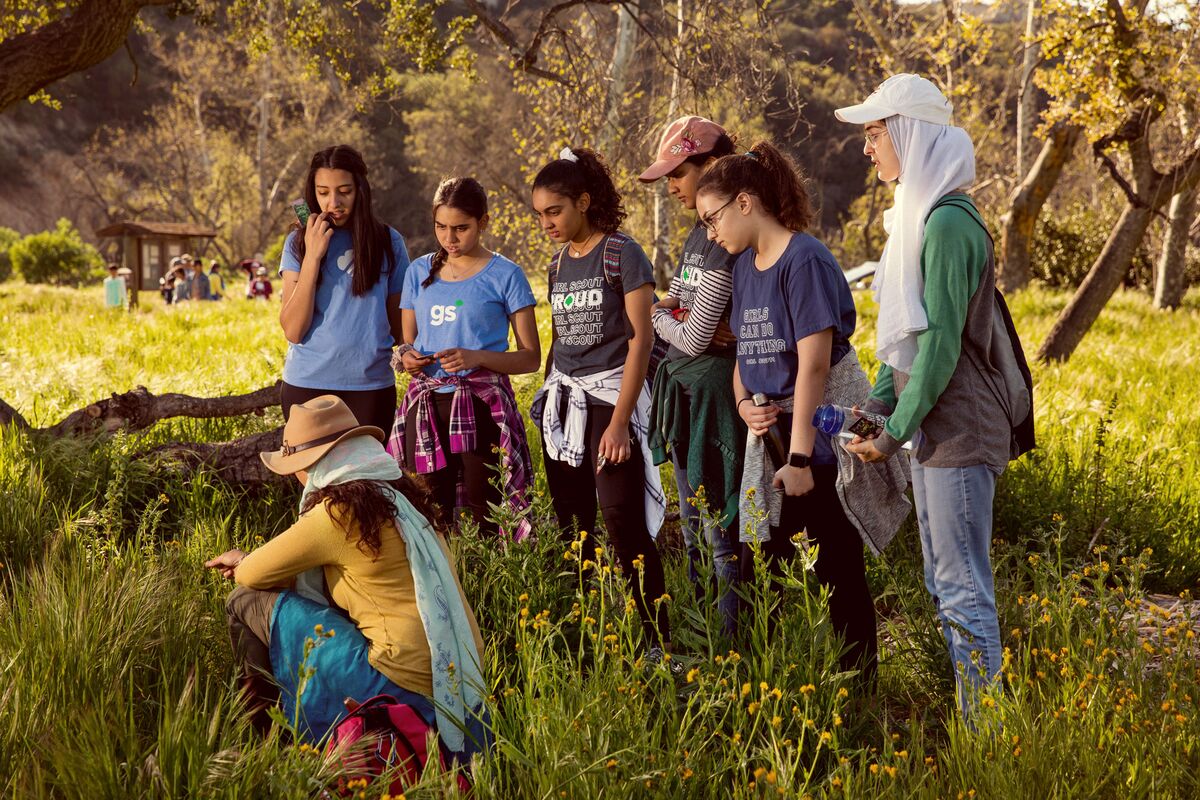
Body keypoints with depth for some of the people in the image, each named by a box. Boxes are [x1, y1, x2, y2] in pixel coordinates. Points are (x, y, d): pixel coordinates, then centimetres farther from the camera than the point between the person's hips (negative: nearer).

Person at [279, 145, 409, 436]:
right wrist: (312, 256, -12)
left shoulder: (388, 242, 3)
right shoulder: (299, 242, 2)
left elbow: (399, 322, 9)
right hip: (307, 384, 0)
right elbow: (293, 330, -7)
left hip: (371, 384, 0)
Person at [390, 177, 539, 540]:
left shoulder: (504, 275, 0)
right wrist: (406, 357, -4)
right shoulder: (419, 272, 12)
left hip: (481, 406, -3)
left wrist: (476, 357, -16)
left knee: (485, 517, -6)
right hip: (425, 406, 3)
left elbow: (530, 358, 0)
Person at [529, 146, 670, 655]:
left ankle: (659, 641, -8)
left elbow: (640, 339, -11)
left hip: (609, 396, -6)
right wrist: (547, 402, 14)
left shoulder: (622, 254, -7)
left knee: (623, 521, -13)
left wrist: (619, 422, -16)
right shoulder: (559, 263, 13)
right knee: (570, 526, 4)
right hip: (561, 402, 7)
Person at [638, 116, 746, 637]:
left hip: (713, 391, -10)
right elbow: (669, 308, 14)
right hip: (682, 390, 10)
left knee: (720, 529, -4)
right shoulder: (698, 235, 12)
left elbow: (693, 338, -19)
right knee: (692, 526, 16)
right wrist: (675, 317, -9)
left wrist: (663, 318, 2)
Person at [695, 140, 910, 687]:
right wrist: (744, 404, -3)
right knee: (758, 567, 7)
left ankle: (859, 683, 13)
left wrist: (800, 457, -21)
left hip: (824, 432, -7)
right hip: (772, 433, 7)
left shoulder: (804, 261, -15)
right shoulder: (744, 267, 10)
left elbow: (814, 364, -20)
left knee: (838, 571, 1)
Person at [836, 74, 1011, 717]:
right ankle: (967, 716, 25)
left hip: (960, 432, -10)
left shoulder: (948, 222, -17)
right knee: (943, 583, 15)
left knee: (964, 589, -4)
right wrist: (877, 405, 9)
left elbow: (942, 343, -20)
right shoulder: (918, 214, 14)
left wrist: (894, 434, -15)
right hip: (932, 428, 10)